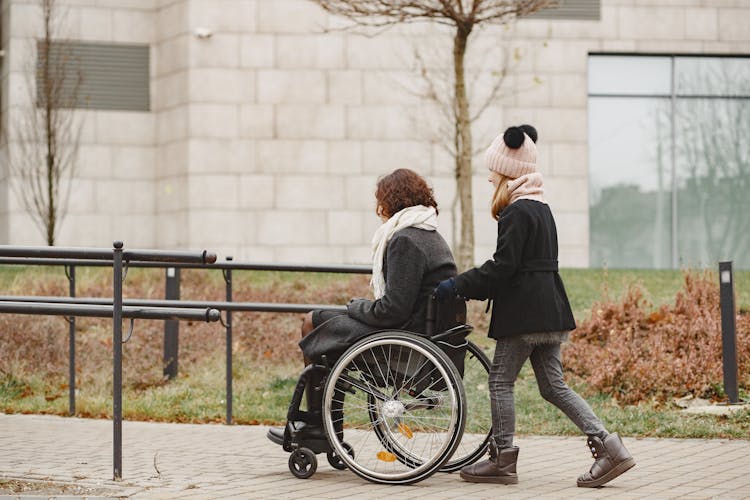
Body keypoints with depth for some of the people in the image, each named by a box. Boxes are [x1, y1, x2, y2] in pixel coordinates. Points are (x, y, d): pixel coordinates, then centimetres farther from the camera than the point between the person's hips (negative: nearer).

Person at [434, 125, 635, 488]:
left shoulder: (517, 212, -13)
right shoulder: (540, 207, 17)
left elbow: (502, 267, -19)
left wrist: (458, 286, -13)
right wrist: (469, 286, 23)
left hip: (523, 314, -9)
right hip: (549, 311, 10)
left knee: (501, 380, 1)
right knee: (553, 386, 9)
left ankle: (502, 460, 6)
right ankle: (608, 447, 1)